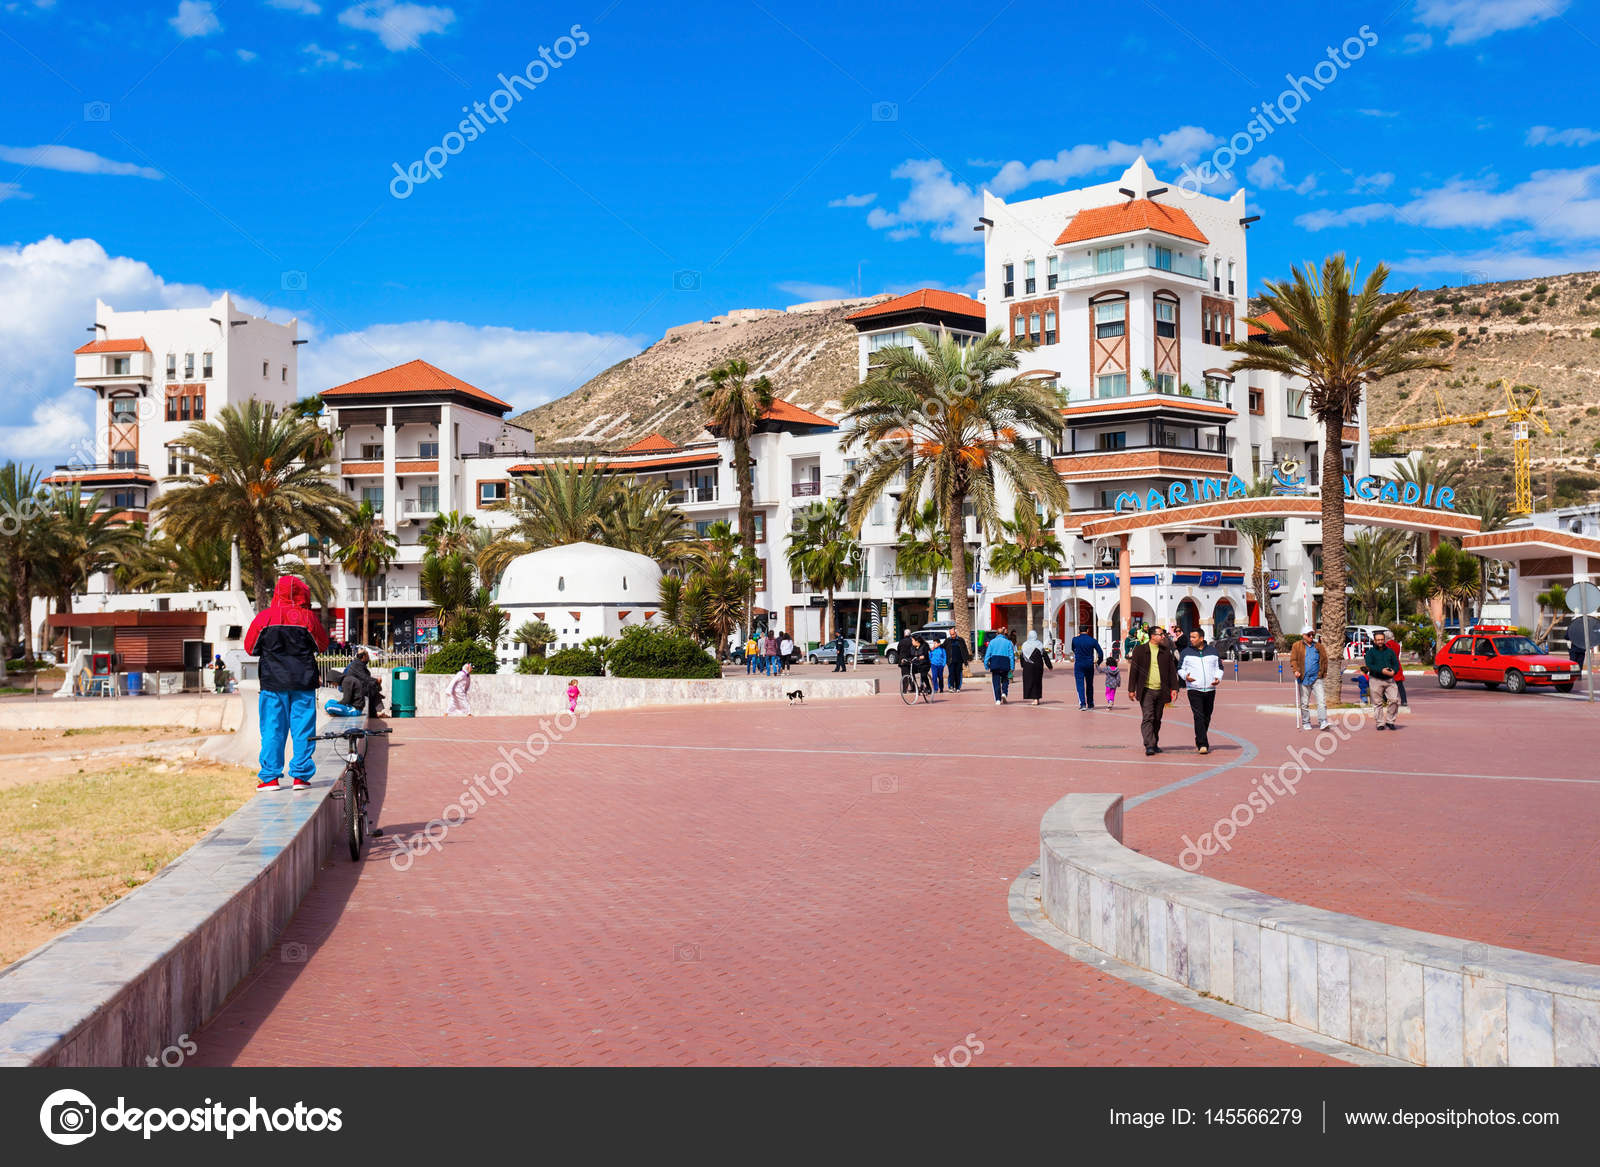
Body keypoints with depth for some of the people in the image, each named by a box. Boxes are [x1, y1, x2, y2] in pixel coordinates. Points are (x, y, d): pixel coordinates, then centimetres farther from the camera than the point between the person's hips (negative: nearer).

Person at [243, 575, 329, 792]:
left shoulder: (263, 618, -1)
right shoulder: (307, 617, -3)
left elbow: (251, 648, 9)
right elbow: (323, 645, 9)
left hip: (273, 683, 1)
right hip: (303, 682, -1)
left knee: (272, 729, 6)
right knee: (303, 728, 5)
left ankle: (270, 777, 5)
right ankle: (300, 775, 5)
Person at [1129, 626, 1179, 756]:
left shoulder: (1166, 651, 11)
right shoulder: (1140, 650, 1)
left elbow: (1172, 671, 11)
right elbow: (1133, 670, 1)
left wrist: (1174, 688, 2)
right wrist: (1131, 689, -3)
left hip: (1161, 691, 4)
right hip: (1146, 690, -4)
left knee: (1157, 720, 10)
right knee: (1148, 717, -12)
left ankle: (1155, 744, 21)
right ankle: (1149, 746, -17)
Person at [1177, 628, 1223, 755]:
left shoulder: (1212, 650, 10)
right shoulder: (1186, 652, 5)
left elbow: (1219, 667, 17)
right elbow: (1180, 668, 9)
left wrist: (1218, 678, -2)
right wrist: (1185, 676, -12)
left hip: (1210, 689, 3)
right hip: (1194, 689, -3)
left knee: (1207, 717, 9)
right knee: (1199, 716, -14)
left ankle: (1199, 741, 25)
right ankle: (1203, 744, -19)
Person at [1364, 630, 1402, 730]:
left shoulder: (1390, 651, 13)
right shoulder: (1370, 652, 2)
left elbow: (1396, 664, 11)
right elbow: (1369, 666, -9)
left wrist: (1393, 671, -11)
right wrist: (1381, 671, -20)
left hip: (1389, 680, 3)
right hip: (1376, 680, -3)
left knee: (1395, 700, -10)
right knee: (1379, 703, 1)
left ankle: (1389, 721, 5)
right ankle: (1380, 723, 9)